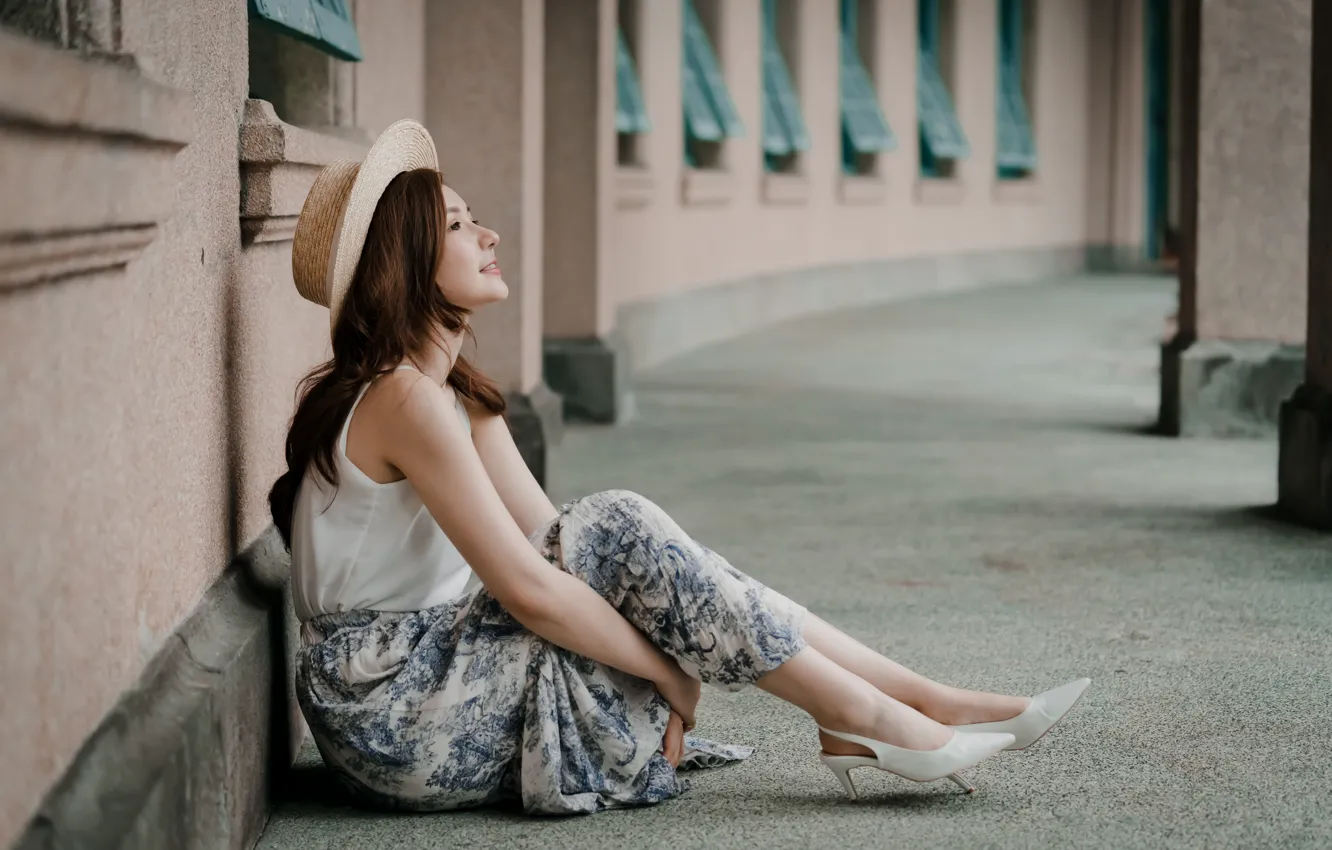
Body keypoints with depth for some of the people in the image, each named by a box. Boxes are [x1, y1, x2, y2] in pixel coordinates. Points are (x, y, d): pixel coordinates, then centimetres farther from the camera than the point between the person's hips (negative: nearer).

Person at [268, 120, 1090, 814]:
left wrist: (662, 667, -6)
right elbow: (528, 587, -22)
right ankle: (883, 722, -14)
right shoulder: (403, 395, -19)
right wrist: (674, 672, -12)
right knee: (621, 530, -18)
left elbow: (552, 541, 7)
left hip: (438, 667, 9)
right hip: (396, 714, -9)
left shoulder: (456, 389, 12)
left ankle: (925, 699, -5)